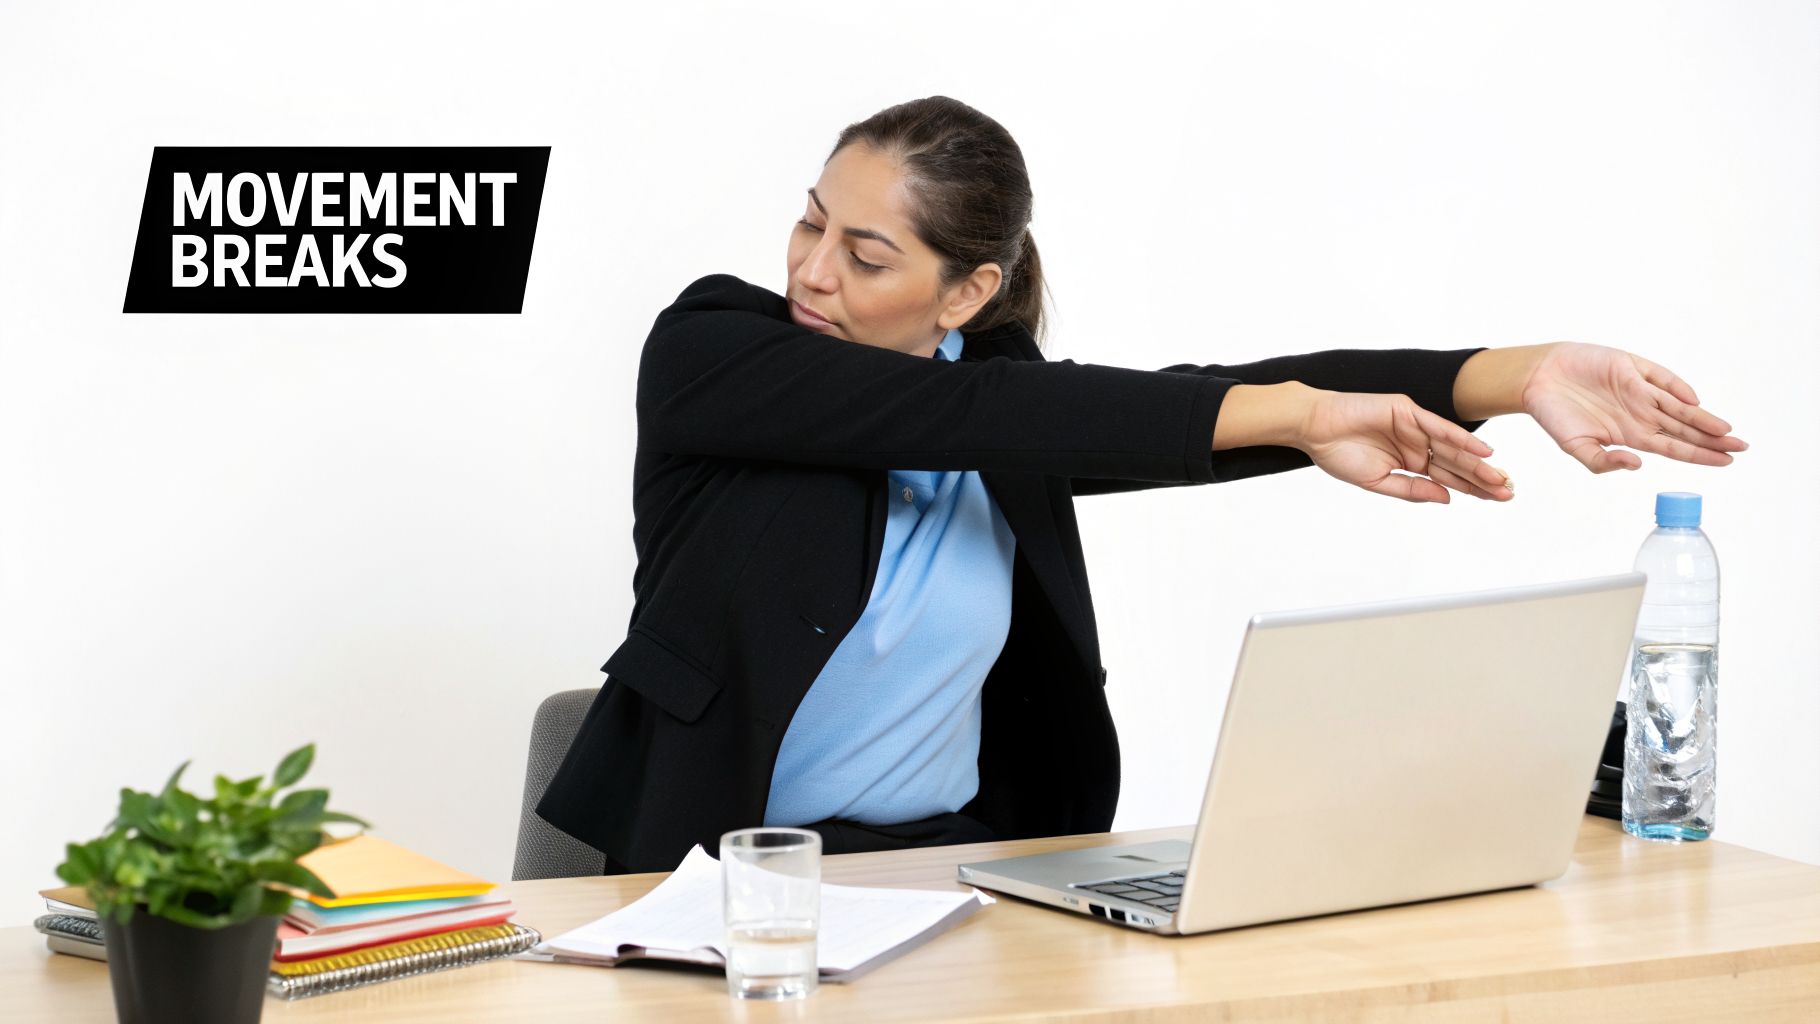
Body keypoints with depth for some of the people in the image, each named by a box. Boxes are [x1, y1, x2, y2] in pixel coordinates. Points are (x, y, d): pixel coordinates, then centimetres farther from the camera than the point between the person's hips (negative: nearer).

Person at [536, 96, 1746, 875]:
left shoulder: (1002, 404, 5)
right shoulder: (710, 350, -8)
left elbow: (1193, 407, -9)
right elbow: (953, 414, -21)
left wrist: (1518, 375, -23)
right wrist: (1296, 414, -24)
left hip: (963, 858, 4)